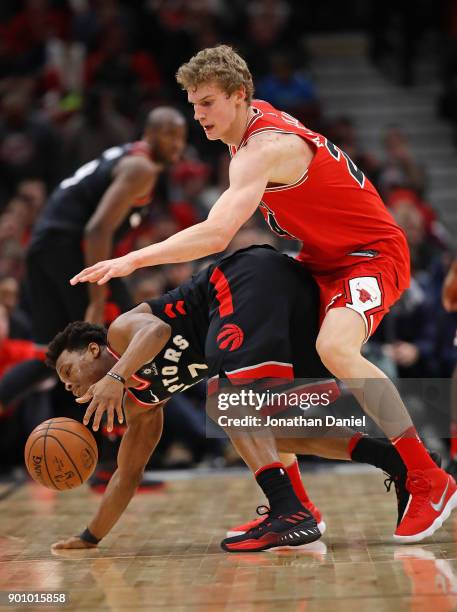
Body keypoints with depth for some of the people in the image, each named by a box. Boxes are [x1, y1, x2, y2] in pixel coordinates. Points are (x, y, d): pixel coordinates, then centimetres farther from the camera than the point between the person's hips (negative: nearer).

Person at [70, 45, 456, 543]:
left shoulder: (262, 149, -27)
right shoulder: (252, 117, 3)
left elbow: (216, 235, -40)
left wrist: (132, 260, -40)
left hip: (372, 254, -10)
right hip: (323, 258, 10)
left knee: (335, 348, -35)